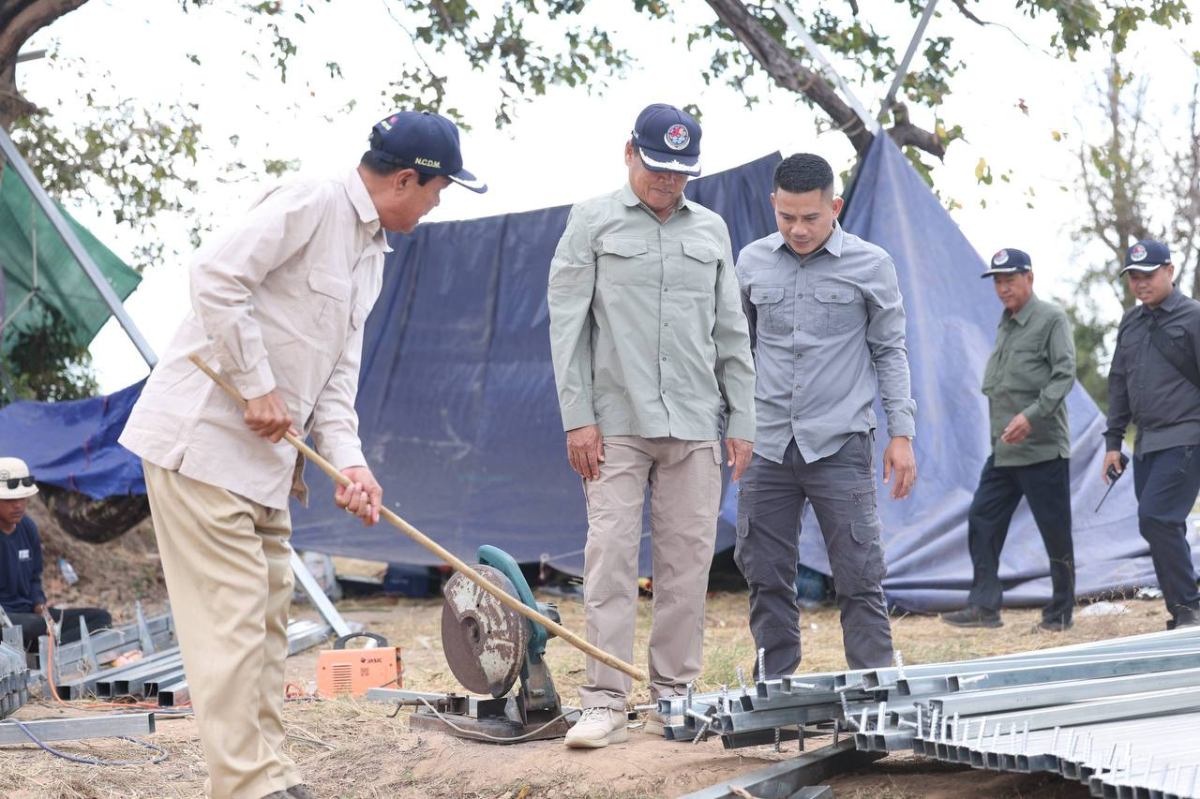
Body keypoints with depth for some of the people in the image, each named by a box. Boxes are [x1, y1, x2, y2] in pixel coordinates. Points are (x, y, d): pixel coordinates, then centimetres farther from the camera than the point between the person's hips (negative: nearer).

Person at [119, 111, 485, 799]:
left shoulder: (373, 255, 17)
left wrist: (349, 459, -1)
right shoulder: (310, 205, -13)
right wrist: (258, 387, -20)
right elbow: (216, 275, -23)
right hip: (202, 438, -10)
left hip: (265, 457, 10)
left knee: (268, 613, 12)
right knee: (232, 615, -10)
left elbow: (338, 373, 15)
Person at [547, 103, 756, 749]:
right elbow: (567, 324, 0)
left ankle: (674, 694, 11)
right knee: (611, 556, -8)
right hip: (617, 422, -3)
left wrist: (741, 420, 11)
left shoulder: (711, 230, 14)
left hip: (695, 426, 3)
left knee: (688, 559, 2)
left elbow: (731, 332, 16)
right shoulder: (593, 222, 4)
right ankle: (605, 702, -7)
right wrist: (577, 417, -8)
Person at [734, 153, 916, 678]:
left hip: (841, 444, -3)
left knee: (859, 578, -3)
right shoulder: (752, 262, 8)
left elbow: (890, 353, 5)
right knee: (765, 576, 5)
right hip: (767, 444, 3)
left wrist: (902, 435, -2)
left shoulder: (870, 265, 1)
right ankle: (772, 690, 15)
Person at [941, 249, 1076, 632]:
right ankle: (984, 606, 5)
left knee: (1055, 529, 0)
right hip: (1003, 451, 8)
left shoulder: (1051, 319, -7)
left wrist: (1031, 416, -24)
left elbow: (1064, 375, -15)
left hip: (1043, 448, -8)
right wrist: (998, 427, 15)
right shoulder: (1005, 325, 17)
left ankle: (1060, 612, 9)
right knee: (982, 521, 3)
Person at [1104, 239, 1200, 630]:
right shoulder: (1130, 322, 16)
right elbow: (1119, 383, 21)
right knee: (1163, 527, 6)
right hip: (1147, 444, 7)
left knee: (1156, 518, -18)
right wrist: (1113, 441, 17)